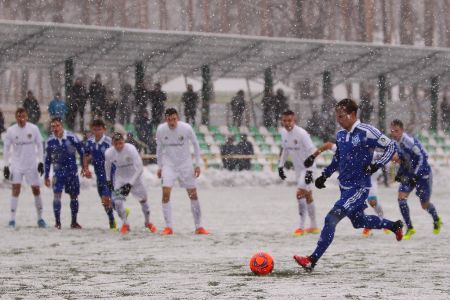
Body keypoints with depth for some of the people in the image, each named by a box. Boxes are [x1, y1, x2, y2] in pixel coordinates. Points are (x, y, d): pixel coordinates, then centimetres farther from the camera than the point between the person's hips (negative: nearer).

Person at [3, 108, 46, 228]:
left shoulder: (34, 129, -5)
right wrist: (6, 166, -1)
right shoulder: (11, 130, -5)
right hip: (16, 164, -1)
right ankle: (12, 219, -7)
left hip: (32, 164, 1)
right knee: (16, 189, -10)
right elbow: (6, 148, 3)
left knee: (36, 190, 3)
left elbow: (39, 146, 3)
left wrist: (40, 162, -3)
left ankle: (40, 218, 16)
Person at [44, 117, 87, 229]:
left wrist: (84, 167, -3)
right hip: (58, 172, 0)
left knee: (74, 196, 7)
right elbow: (47, 160, 8)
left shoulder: (71, 137, -8)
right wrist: (46, 176, 9)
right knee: (57, 195, -14)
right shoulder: (49, 142, -2)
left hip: (72, 171, 0)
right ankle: (57, 222, -8)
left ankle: (74, 222, 20)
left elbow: (82, 152, 1)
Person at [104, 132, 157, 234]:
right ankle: (125, 224, 8)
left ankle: (148, 222, 33)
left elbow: (139, 168, -30)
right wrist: (108, 179, 12)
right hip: (120, 177, 2)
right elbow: (107, 165, 7)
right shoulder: (109, 153, -18)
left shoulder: (130, 149, -30)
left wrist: (130, 184, -34)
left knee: (143, 199, 8)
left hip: (134, 176, -2)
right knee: (117, 201, -13)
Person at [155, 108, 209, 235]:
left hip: (185, 164, 0)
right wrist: (159, 166, 11)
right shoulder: (161, 129, -10)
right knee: (166, 193, -16)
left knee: (193, 195, 2)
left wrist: (197, 164, -1)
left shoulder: (186, 128, -15)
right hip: (168, 165, 0)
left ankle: (198, 227, 13)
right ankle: (168, 227, -7)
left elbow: (195, 144, 0)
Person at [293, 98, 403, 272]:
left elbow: (391, 147, -11)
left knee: (332, 218, -18)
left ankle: (312, 261, -18)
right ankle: (395, 226, 47)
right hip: (344, 186, 9)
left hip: (359, 188, -9)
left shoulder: (366, 132, -16)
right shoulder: (340, 135, 8)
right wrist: (324, 175, 13)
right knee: (359, 221, 23)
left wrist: (377, 165, -22)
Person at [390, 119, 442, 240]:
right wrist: (399, 173, 3)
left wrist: (415, 174, -27)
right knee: (401, 197, -13)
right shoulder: (396, 143, -1)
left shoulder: (409, 141, -26)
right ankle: (410, 228, -5)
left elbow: (422, 157, -26)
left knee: (425, 204, 4)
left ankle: (437, 220, 38)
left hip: (422, 173, -7)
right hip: (409, 174, 7)